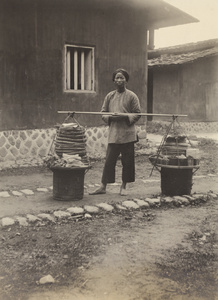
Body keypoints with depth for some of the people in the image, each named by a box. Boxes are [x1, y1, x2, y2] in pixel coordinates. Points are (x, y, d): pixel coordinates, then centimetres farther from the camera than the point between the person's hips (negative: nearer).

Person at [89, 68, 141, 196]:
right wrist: (110, 117, -9)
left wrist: (124, 117, -16)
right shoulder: (109, 96, 11)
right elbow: (103, 113, 13)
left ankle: (124, 186, 18)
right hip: (113, 134, 2)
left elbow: (137, 114, -1)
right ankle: (103, 187, 8)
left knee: (127, 162, 4)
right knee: (109, 161, 1)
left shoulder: (132, 96, 1)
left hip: (128, 134, -2)